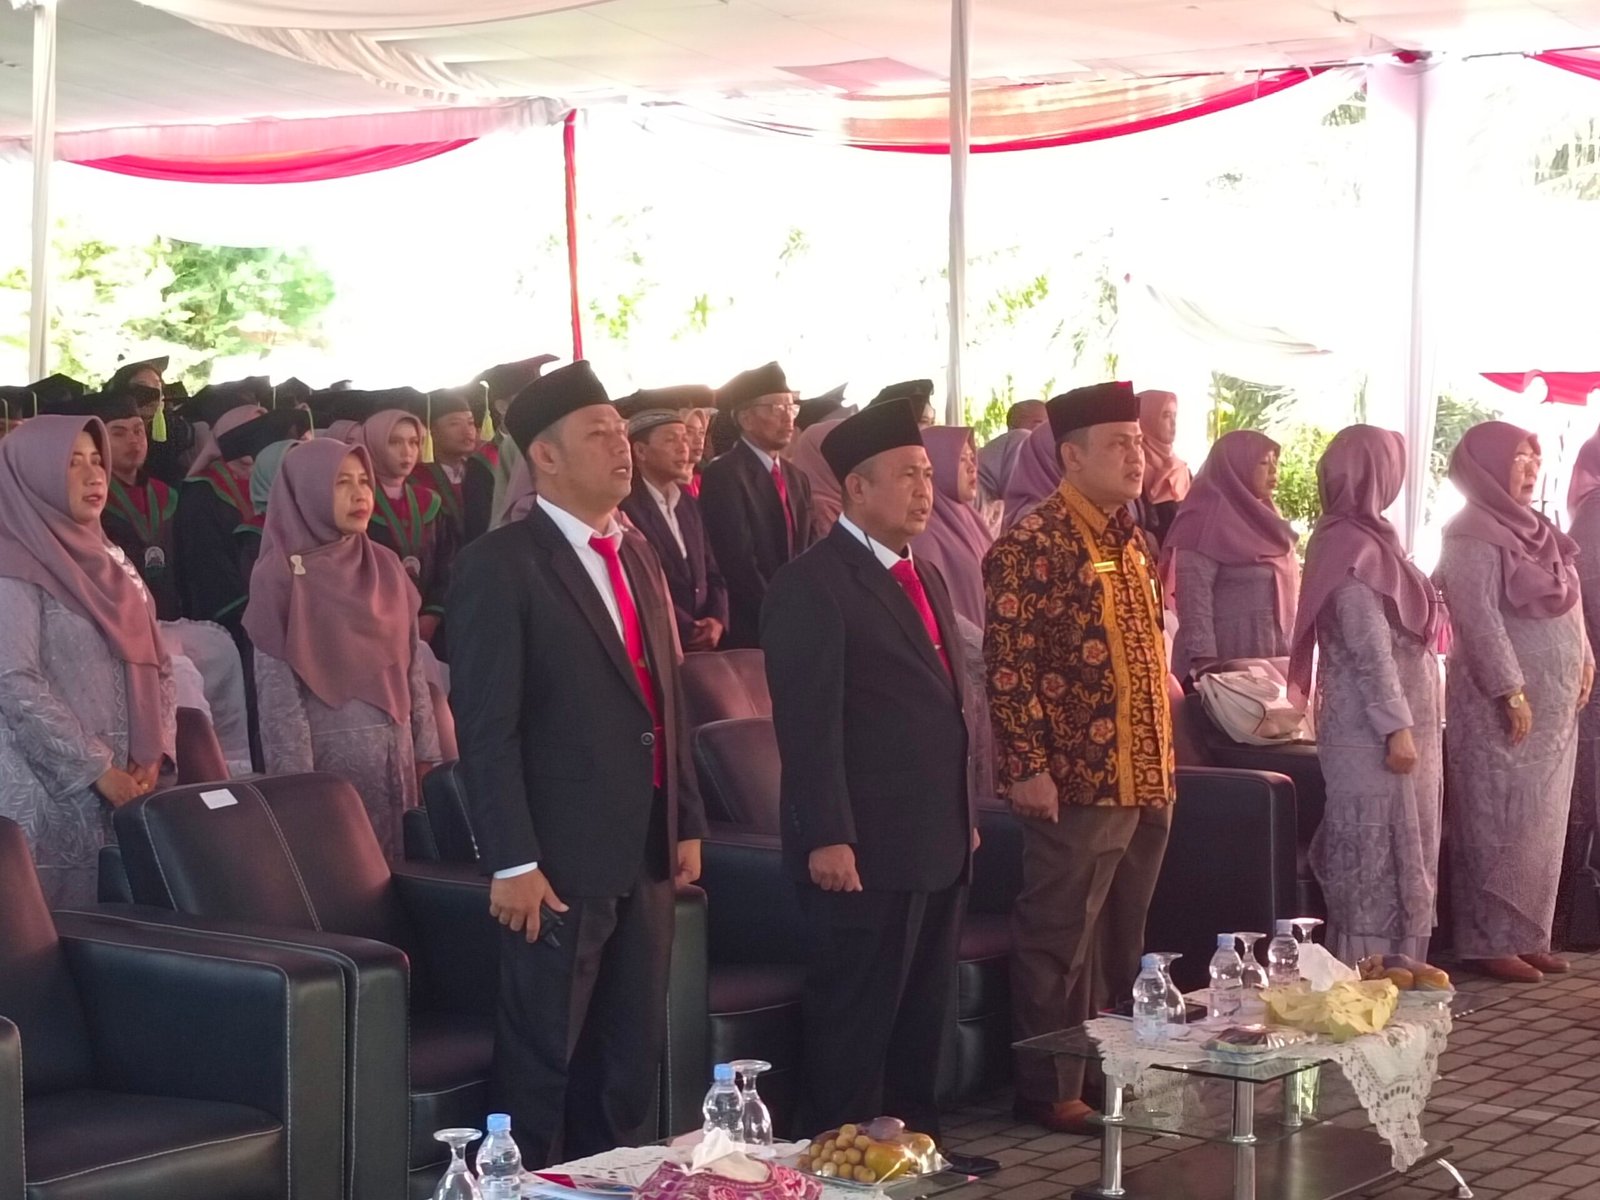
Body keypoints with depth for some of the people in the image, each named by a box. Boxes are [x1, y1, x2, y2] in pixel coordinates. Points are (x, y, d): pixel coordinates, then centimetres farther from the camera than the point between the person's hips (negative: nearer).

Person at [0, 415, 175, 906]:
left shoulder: (108, 561, 15)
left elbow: (155, 664, 15)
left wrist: (153, 753, 0)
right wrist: (96, 769, -16)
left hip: (125, 782, 7)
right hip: (55, 790, -7)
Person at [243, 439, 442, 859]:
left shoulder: (385, 567, 9)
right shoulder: (281, 575, -8)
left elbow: (412, 667, 10)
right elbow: (278, 690, -11)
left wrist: (425, 754, 6)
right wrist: (297, 781, -15)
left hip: (394, 755, 5)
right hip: (327, 754, -5)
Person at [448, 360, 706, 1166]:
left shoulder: (637, 556, 14)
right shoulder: (500, 566, -11)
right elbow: (486, 728, -15)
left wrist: (686, 823, 15)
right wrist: (512, 862, -19)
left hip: (645, 855, 7)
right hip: (560, 859, -7)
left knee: (631, 1060, 14)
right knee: (541, 1062, 3)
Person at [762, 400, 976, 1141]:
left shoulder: (924, 579, 18)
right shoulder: (812, 584, -11)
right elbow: (808, 724, -17)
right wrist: (828, 837, -21)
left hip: (939, 845, 9)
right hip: (867, 851, -9)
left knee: (925, 1022, 15)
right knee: (854, 1026, 0)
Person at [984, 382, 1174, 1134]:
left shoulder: (1131, 541, 14)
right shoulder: (1033, 544, -12)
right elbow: (1009, 664, -16)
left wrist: (1164, 760, 18)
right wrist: (1028, 766, -19)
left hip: (1146, 780, 8)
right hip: (1076, 782, -8)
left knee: (1121, 943, 15)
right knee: (1059, 943, 1)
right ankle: (1048, 1091, 10)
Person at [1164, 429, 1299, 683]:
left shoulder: (1263, 518, 17)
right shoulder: (1208, 516, -9)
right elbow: (1193, 595, -17)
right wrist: (1206, 664, -24)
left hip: (1269, 661, 8)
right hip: (1226, 665, -8)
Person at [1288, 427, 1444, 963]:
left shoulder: (1365, 539, 14)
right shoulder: (1352, 547, -15)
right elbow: (1370, 649, -20)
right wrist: (1397, 728, -21)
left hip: (1393, 723, 10)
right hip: (1373, 733, -10)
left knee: (1397, 858, 12)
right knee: (1378, 860, -6)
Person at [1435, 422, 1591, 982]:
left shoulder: (1530, 527, 14)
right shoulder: (1473, 535, -12)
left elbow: (1566, 602, 21)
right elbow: (1479, 618, -19)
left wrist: (1584, 658, 12)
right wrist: (1512, 691, -22)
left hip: (1553, 702, 9)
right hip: (1501, 704, -9)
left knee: (1539, 824, 10)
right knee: (1499, 825, -4)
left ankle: (1526, 935, 17)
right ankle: (1489, 943, 2)